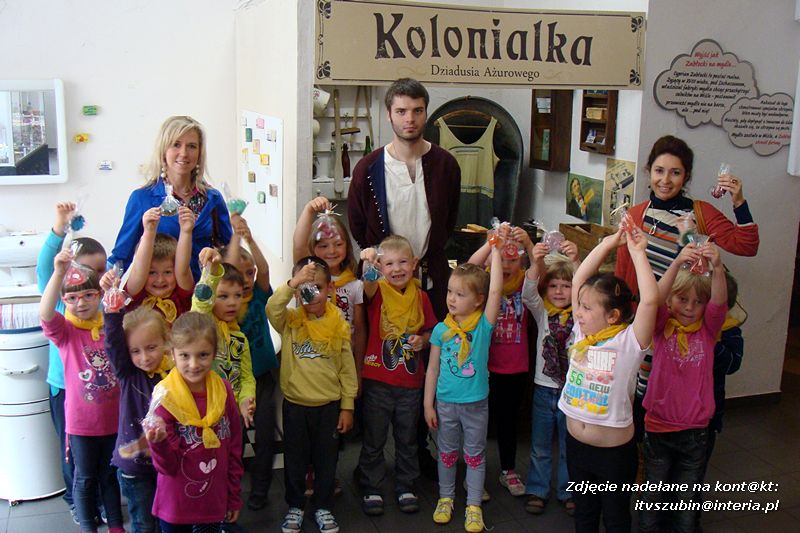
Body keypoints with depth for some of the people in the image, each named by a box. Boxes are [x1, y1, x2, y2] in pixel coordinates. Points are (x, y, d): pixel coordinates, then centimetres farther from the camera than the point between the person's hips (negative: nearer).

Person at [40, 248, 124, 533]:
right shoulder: (64, 329, -11)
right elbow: (45, 313, -34)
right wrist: (59, 273, -46)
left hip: (113, 418, 3)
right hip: (81, 421, -2)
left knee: (110, 475, 19)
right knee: (85, 478, 14)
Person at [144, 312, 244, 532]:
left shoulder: (223, 391, -7)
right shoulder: (164, 397, -15)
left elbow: (234, 449, 4)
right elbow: (167, 467, -14)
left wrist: (234, 498, 8)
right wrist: (159, 443, -34)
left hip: (214, 504, 2)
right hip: (175, 507, -2)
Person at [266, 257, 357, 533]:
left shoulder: (338, 324, -4)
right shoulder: (290, 321, -4)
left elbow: (347, 368, 0)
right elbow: (272, 308, -27)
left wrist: (347, 406, 0)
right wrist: (293, 283, -38)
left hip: (329, 405, 0)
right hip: (295, 404, 0)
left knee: (326, 460, 12)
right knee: (295, 459, 13)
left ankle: (323, 508, 29)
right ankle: (295, 507, 31)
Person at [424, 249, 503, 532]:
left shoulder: (484, 324, -10)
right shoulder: (441, 329, -5)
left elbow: (496, 290, -24)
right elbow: (433, 369, 1)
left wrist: (495, 250, -25)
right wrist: (428, 405, 1)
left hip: (476, 403, -2)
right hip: (446, 403, 2)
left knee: (475, 455, 11)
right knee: (447, 453, 17)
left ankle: (474, 506, 24)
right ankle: (445, 498, 34)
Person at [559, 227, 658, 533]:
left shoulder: (629, 341, -16)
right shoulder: (582, 333, -3)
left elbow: (650, 300, -31)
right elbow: (579, 279, -3)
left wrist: (637, 252, -23)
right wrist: (608, 243, -6)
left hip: (614, 450, -5)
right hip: (576, 443, 5)